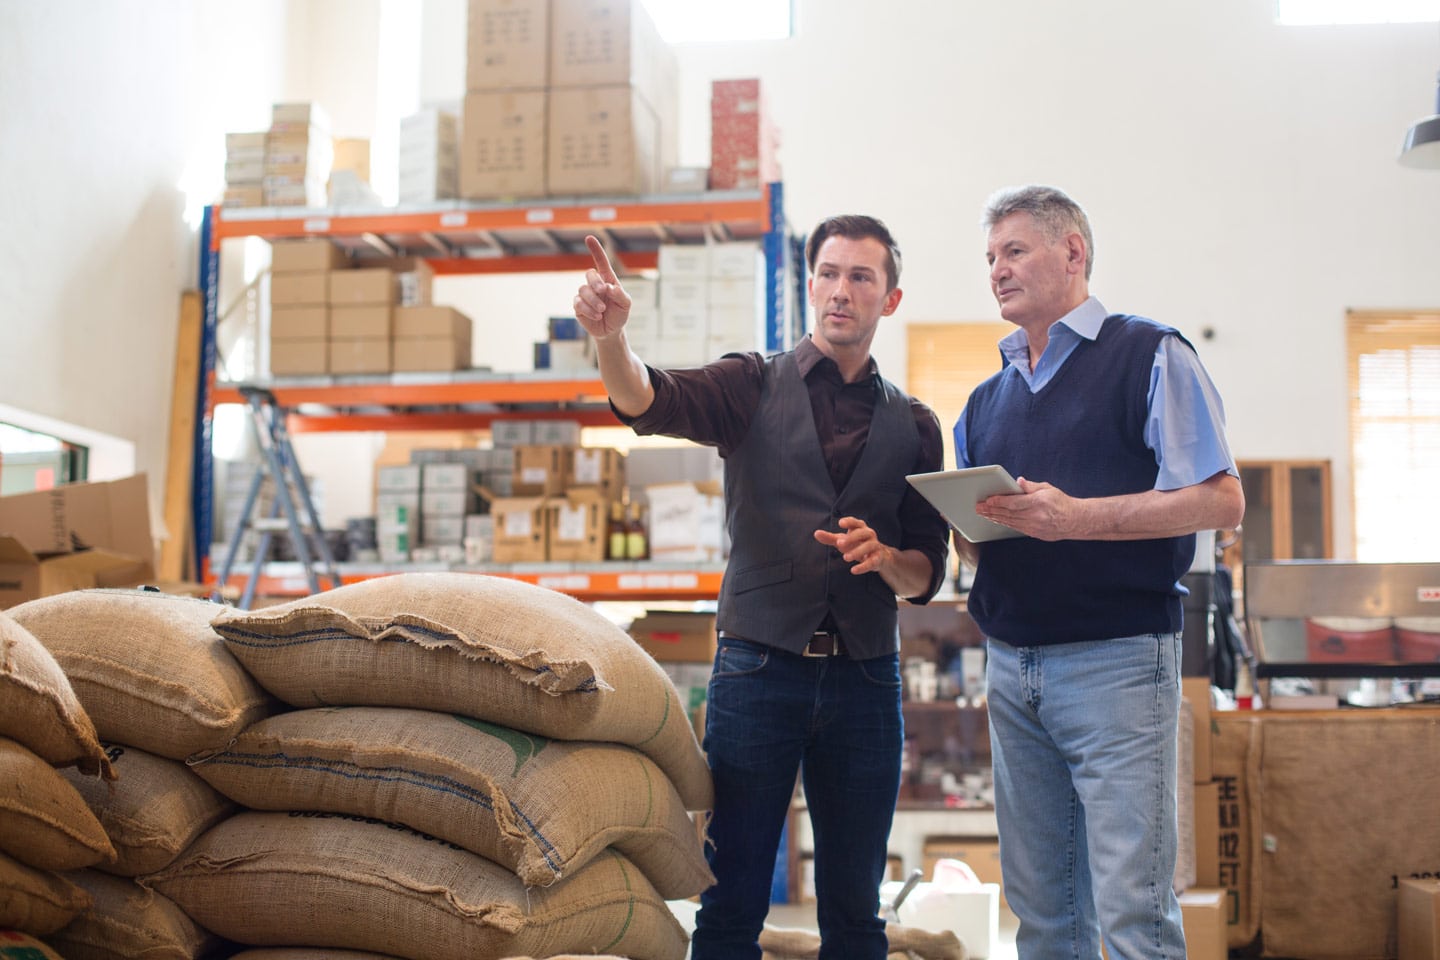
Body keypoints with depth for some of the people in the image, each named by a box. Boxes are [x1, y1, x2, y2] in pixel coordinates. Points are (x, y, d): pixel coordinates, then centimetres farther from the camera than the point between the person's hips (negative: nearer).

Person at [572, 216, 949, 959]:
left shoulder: (912, 425, 11)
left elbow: (925, 575, 10)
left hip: (864, 676, 3)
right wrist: (609, 335, -37)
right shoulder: (755, 385, 3)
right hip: (758, 667, -2)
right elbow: (647, 401, -16)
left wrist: (883, 557, -12)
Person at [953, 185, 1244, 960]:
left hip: (1116, 657, -6)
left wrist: (1076, 516, -19)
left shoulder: (1149, 356, -1)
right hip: (1010, 663, 6)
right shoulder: (987, 400, 18)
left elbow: (1220, 500, -10)